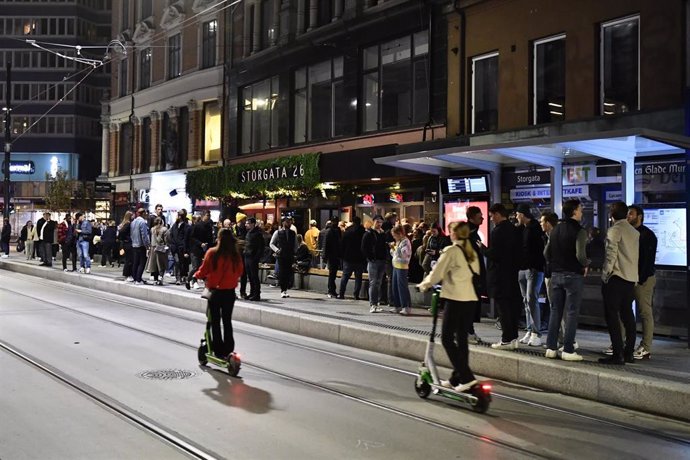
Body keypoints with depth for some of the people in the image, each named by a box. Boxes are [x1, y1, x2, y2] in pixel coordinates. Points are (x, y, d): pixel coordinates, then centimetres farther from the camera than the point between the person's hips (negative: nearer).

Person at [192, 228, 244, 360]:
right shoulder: (236, 255, -6)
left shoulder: (212, 253, -15)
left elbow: (203, 271, -9)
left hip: (215, 291, -3)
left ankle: (218, 351, 10)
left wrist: (196, 275, 12)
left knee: (215, 321, 9)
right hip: (230, 292, 3)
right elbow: (239, 272, 5)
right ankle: (228, 350, 15)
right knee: (227, 321, 14)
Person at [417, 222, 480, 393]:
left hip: (456, 299, -7)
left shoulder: (451, 251, -7)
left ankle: (466, 377, -9)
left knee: (447, 338, -1)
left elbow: (437, 273, -6)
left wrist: (424, 285, 11)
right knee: (462, 339, 12)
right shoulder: (472, 253, 13)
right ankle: (456, 379, 19)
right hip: (471, 298, 7)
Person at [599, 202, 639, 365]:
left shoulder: (614, 230, -9)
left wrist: (605, 275, -6)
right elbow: (636, 256, 14)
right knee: (627, 315, 13)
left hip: (616, 278, -7)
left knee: (612, 315, -5)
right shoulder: (635, 232, 13)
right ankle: (629, 353, 16)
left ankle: (618, 354, -9)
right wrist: (634, 277, 19)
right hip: (631, 278, 7)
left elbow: (611, 255, -13)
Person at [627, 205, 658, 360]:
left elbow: (648, 259, -13)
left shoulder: (647, 235, -6)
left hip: (643, 279, -8)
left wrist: (641, 278, -19)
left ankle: (646, 349, -3)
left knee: (645, 312, -5)